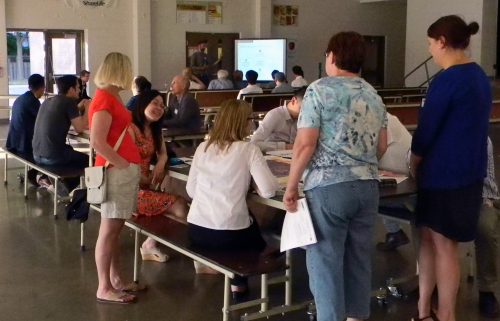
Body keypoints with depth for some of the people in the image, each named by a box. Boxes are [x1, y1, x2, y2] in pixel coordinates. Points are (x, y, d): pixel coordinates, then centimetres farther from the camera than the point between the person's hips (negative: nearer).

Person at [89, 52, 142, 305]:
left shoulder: (111, 97, 14)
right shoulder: (104, 100, -15)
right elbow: (97, 141, -22)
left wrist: (130, 164, 10)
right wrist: (123, 164, -17)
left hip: (126, 170, 9)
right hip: (116, 171, -9)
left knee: (116, 228, 14)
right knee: (108, 230, -3)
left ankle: (116, 279, 24)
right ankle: (104, 288, 4)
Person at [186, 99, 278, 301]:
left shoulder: (203, 147, 7)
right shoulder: (249, 149, -6)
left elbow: (191, 191, 11)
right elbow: (268, 191, -10)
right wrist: (251, 181, 9)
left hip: (196, 230, 5)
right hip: (229, 234, -5)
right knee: (253, 226, 30)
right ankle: (238, 283, 33)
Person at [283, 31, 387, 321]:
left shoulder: (319, 90, -5)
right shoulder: (374, 96, 13)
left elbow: (305, 145, -12)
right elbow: (381, 148, 16)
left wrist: (291, 187, -4)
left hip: (328, 186, -6)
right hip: (368, 186, 6)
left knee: (325, 260, 2)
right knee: (360, 258, 14)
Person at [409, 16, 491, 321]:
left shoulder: (446, 80, -19)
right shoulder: (480, 76, 10)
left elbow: (426, 130, -15)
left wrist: (414, 164, 3)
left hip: (445, 173, -9)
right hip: (469, 170, 9)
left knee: (444, 246, 2)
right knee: (429, 237, 16)